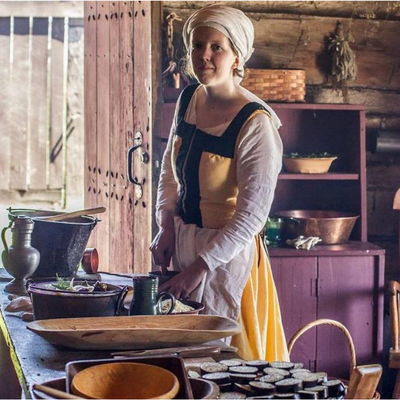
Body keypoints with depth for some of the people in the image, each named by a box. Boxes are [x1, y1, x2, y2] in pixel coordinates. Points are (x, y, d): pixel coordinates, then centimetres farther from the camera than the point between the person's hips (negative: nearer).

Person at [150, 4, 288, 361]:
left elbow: (251, 215, -21)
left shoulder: (256, 124, -20)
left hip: (227, 254, -7)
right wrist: (167, 227, 1)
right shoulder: (189, 99, 2)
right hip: (181, 243, 7)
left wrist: (202, 265, -22)